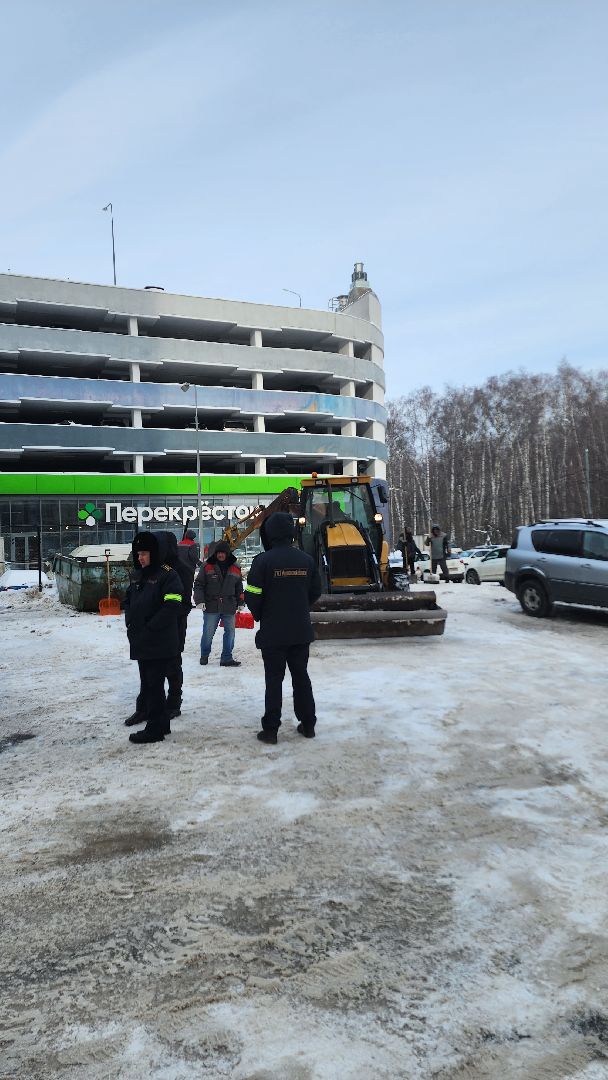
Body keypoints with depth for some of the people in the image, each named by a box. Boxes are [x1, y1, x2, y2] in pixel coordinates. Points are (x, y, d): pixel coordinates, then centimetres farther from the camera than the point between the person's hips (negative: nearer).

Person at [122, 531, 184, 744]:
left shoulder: (168, 575, -13)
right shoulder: (139, 575, 13)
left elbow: (172, 607, -22)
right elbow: (128, 600, 22)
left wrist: (150, 627, -19)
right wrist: (130, 622, 6)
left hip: (160, 644, -9)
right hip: (141, 642, 9)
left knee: (153, 685, -3)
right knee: (147, 684, 16)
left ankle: (155, 729, 7)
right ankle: (161, 724, 28)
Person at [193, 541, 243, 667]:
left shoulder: (235, 569, 10)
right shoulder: (207, 567, 0)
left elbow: (239, 588, 19)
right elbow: (198, 584, 1)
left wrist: (240, 603, 14)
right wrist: (200, 601, -9)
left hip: (229, 608, 3)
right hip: (211, 606, -3)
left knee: (230, 632, 3)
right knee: (208, 633, 2)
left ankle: (227, 658, 12)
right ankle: (204, 655, 22)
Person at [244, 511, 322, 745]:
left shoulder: (263, 560, -14)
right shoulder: (306, 559, 1)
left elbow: (253, 596, -13)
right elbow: (315, 592, 8)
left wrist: (260, 616, 6)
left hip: (273, 632, -4)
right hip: (301, 631, 4)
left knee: (274, 679, 4)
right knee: (301, 675, 15)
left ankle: (270, 729, 7)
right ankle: (308, 724, 21)